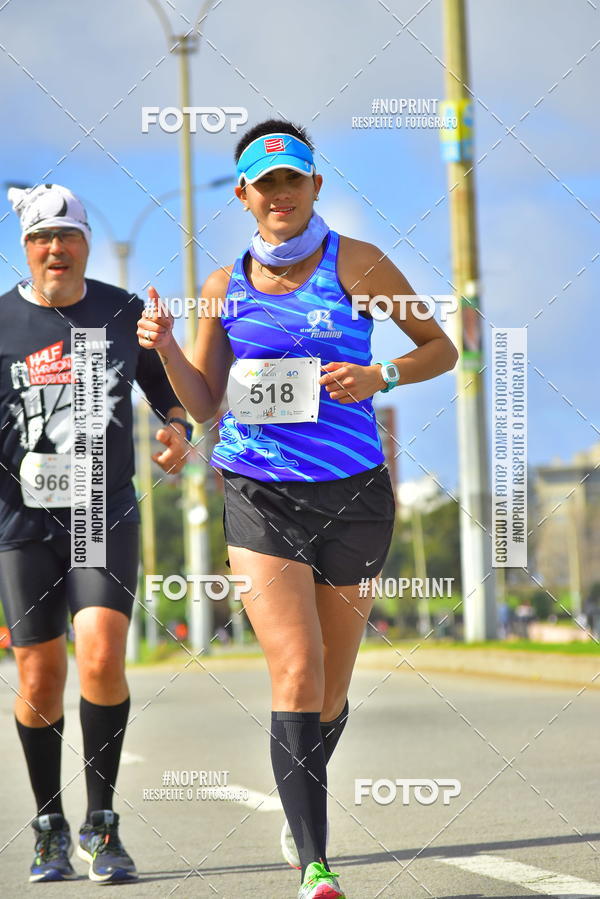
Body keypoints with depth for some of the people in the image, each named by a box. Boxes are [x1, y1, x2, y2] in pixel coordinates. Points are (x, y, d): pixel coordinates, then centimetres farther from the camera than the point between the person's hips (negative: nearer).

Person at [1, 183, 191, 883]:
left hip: (106, 514, 0)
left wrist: (178, 433, -7)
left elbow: (173, 393, 14)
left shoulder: (125, 314, 5)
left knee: (101, 655, -17)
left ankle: (100, 825, -3)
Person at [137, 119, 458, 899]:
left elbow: (441, 347, 5)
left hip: (352, 493, 0)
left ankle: (301, 807, 42)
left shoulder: (354, 264, 0)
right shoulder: (226, 287, 8)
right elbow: (202, 402, 11)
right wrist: (164, 347, -7)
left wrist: (380, 376, -13)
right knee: (296, 672, -16)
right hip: (259, 494, 0)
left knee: (330, 689, 11)